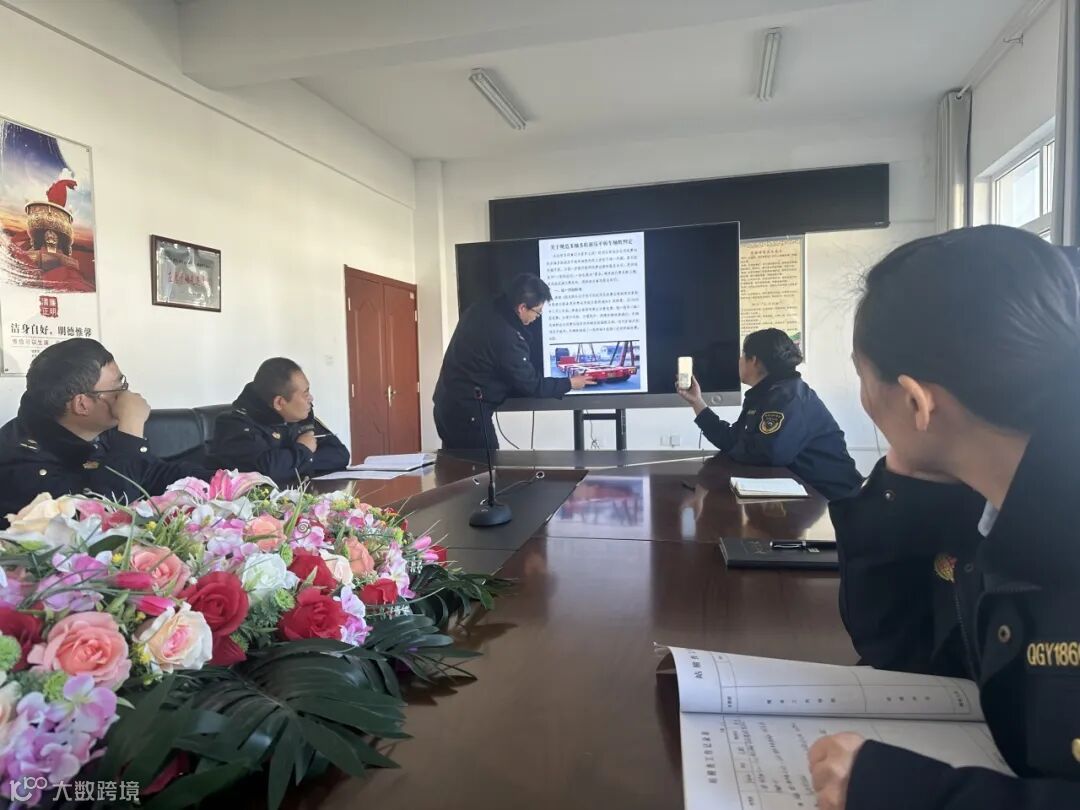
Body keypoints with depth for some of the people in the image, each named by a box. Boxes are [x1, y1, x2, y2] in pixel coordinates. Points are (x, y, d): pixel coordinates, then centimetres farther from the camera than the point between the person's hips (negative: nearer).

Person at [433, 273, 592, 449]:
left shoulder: (479, 310, 2)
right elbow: (531, 384, -13)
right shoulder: (507, 338, -24)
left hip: (447, 403, 9)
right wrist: (570, 383, 1)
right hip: (467, 412, -9)